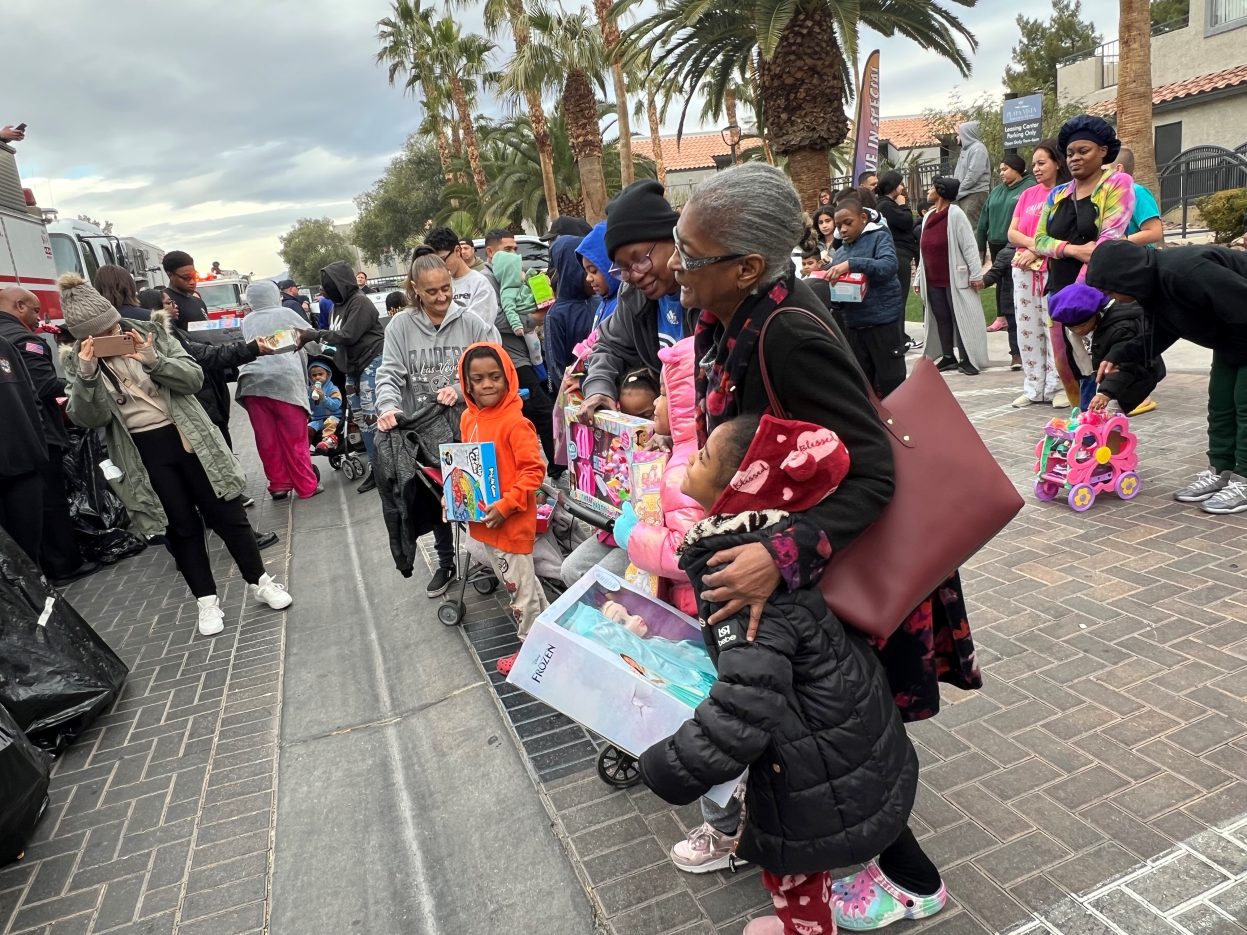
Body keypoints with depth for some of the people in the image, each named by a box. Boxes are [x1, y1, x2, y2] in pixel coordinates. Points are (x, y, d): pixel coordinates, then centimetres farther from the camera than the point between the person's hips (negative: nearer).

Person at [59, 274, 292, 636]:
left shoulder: (151, 333, -2)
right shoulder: (78, 362, 0)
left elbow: (194, 377, -7)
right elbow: (88, 419, -9)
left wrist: (155, 361, -24)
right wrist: (87, 374, -25)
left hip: (188, 439, 0)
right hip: (144, 454, 1)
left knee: (227, 514, 5)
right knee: (181, 527, 7)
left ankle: (259, 581, 21)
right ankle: (206, 599, 22)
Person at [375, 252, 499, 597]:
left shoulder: (470, 322, -5)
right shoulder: (401, 325, -1)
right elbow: (389, 374, -5)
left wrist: (461, 390, -19)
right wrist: (388, 407, -23)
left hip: (466, 425, -2)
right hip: (424, 429, 2)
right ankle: (445, 561, 34)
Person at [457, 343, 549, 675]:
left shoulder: (515, 422, -20)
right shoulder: (468, 418, 4)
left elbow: (535, 471, -21)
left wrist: (505, 505, -25)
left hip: (512, 521, -8)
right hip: (483, 519, 8)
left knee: (519, 587, 7)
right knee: (515, 581, 22)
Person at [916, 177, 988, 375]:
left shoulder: (955, 214, -9)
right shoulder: (928, 217, 12)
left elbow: (969, 246, -12)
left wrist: (975, 274, -15)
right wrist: (918, 278, 16)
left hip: (955, 279, -7)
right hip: (932, 281, 7)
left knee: (962, 318, -3)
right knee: (941, 318, 10)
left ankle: (968, 359, 1)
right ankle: (948, 357, 19)